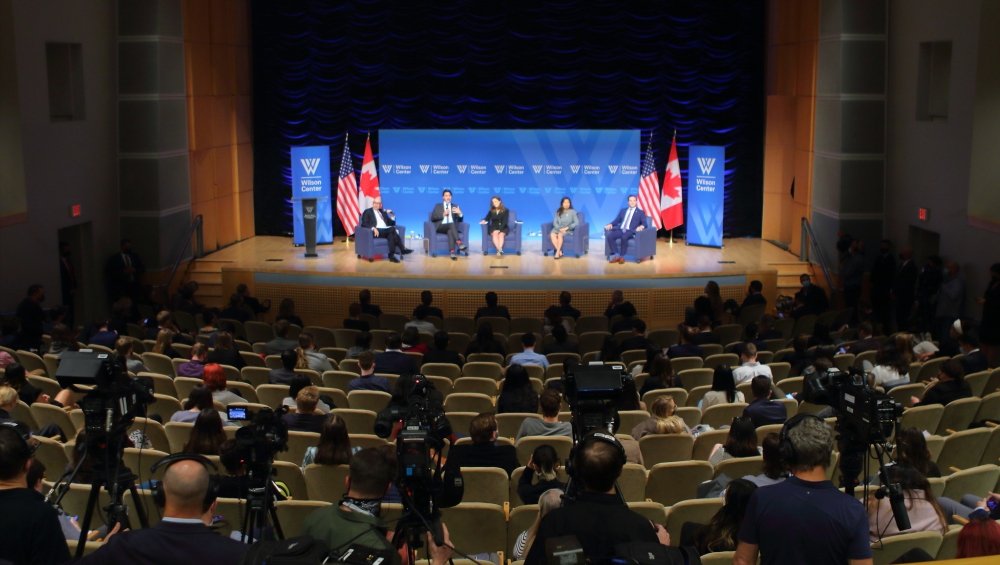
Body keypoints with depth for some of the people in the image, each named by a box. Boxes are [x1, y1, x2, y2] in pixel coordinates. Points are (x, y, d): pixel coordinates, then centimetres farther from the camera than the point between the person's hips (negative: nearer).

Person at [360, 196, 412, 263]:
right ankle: (402, 250, -32)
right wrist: (373, 228, -19)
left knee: (391, 234, -33)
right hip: (376, 232, -5)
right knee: (392, 229, -31)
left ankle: (391, 255, -40)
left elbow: (391, 223, 25)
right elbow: (364, 224, -1)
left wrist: (392, 216, 4)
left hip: (387, 231, 5)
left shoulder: (383, 212, 28)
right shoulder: (367, 212, 13)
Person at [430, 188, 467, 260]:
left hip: (452, 227, 1)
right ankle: (459, 243, -50)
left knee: (450, 231, -37)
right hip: (441, 227, -1)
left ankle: (452, 252, -52)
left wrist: (459, 213, -9)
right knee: (451, 224, -36)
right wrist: (443, 215, -8)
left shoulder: (455, 206, 21)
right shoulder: (438, 206, 17)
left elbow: (459, 220, 13)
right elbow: (432, 218, 4)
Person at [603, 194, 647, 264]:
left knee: (624, 237, -39)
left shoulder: (640, 212, 13)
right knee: (609, 236, -26)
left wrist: (641, 226, -22)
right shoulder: (623, 210, 25)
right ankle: (616, 255, -23)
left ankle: (621, 256, -26)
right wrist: (610, 224, -2)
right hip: (620, 230, 4)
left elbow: (644, 223, 2)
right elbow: (616, 220, 20)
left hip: (630, 231, -4)